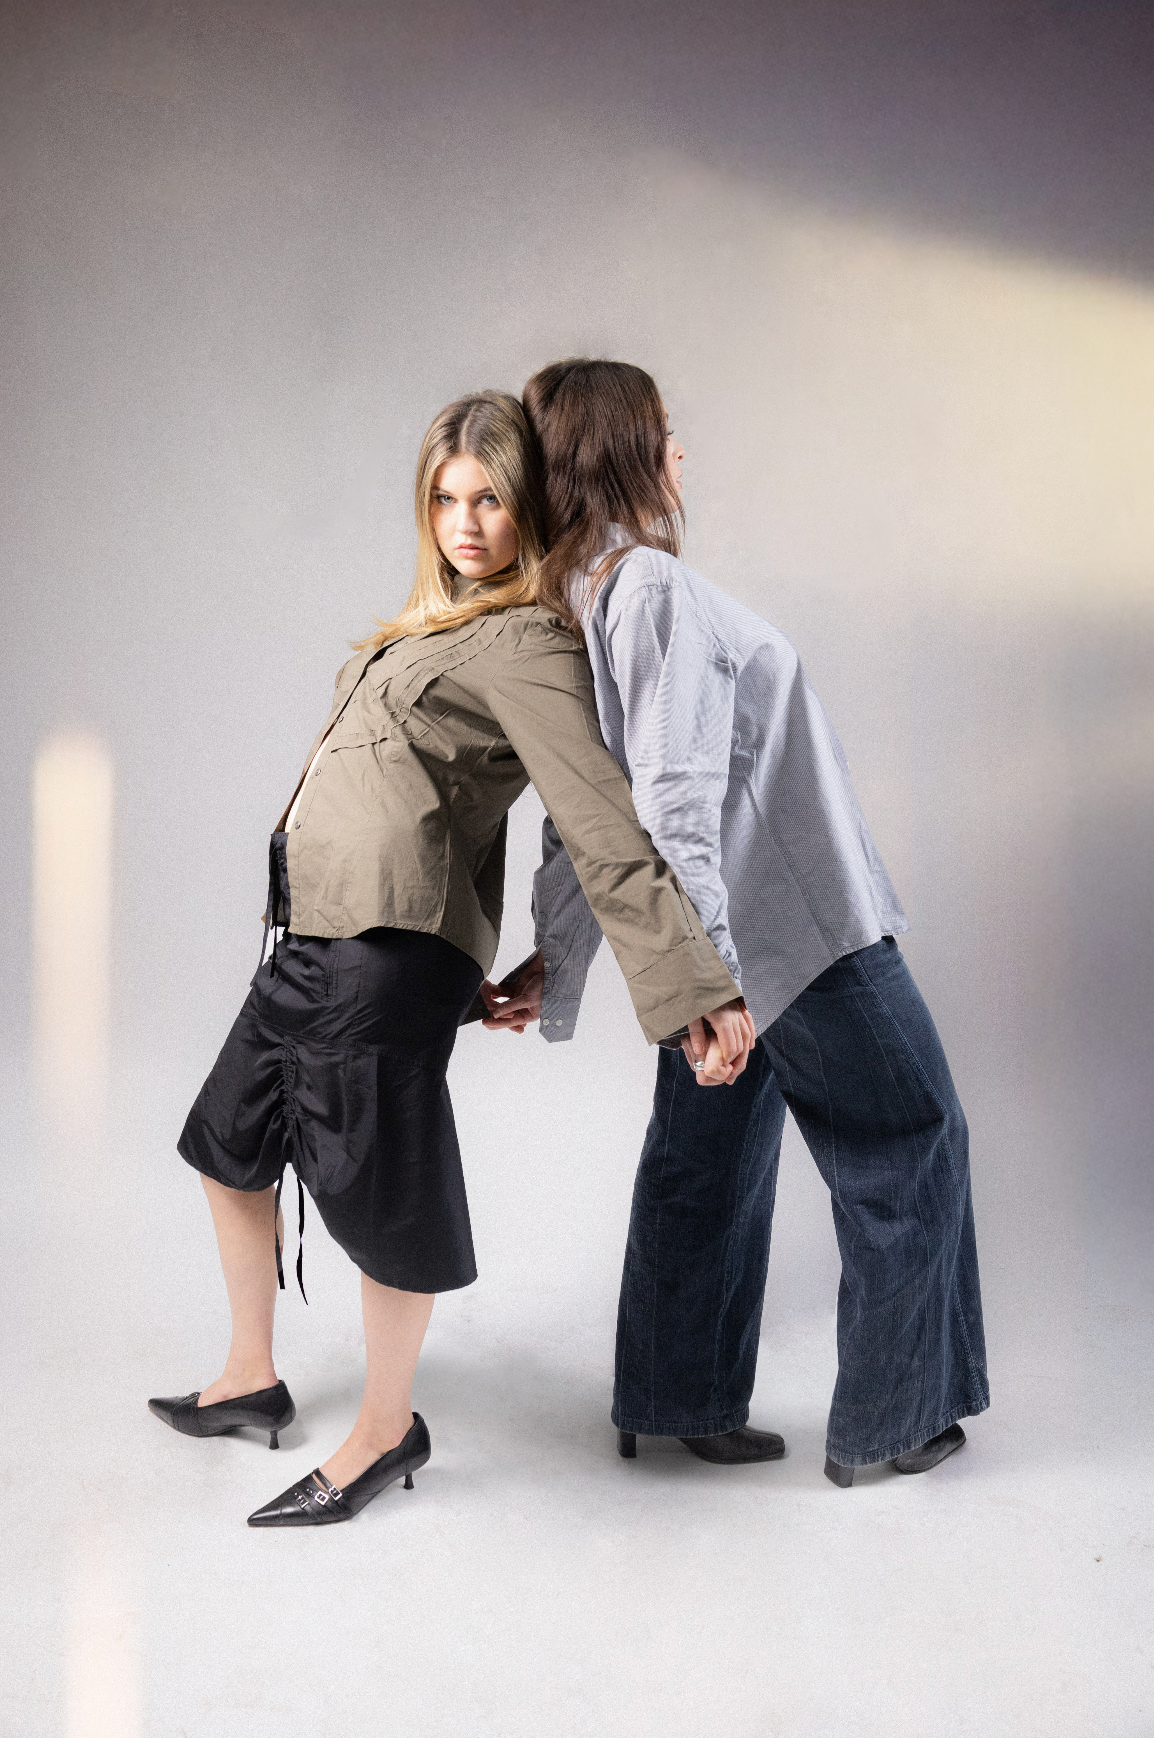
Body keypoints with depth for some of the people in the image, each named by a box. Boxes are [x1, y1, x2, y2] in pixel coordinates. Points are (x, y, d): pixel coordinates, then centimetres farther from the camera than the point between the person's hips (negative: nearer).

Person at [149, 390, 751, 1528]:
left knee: (376, 1188, 3)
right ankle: (251, 1380, 40)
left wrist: (696, 987, -25)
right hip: (312, 932, 10)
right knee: (229, 1142, 22)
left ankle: (387, 1432, 25)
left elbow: (606, 832, -21)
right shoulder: (445, 619, 16)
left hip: (390, 944, -10)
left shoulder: (525, 644, -13)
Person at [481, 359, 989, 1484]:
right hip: (799, 925, -9)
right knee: (909, 1143, 8)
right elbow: (673, 800, -30)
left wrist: (557, 965, 12)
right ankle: (887, 1420, 20)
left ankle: (680, 1403, 30)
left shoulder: (574, 598, 7)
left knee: (709, 1152, 18)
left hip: (729, 931, 9)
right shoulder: (655, 587, -22)